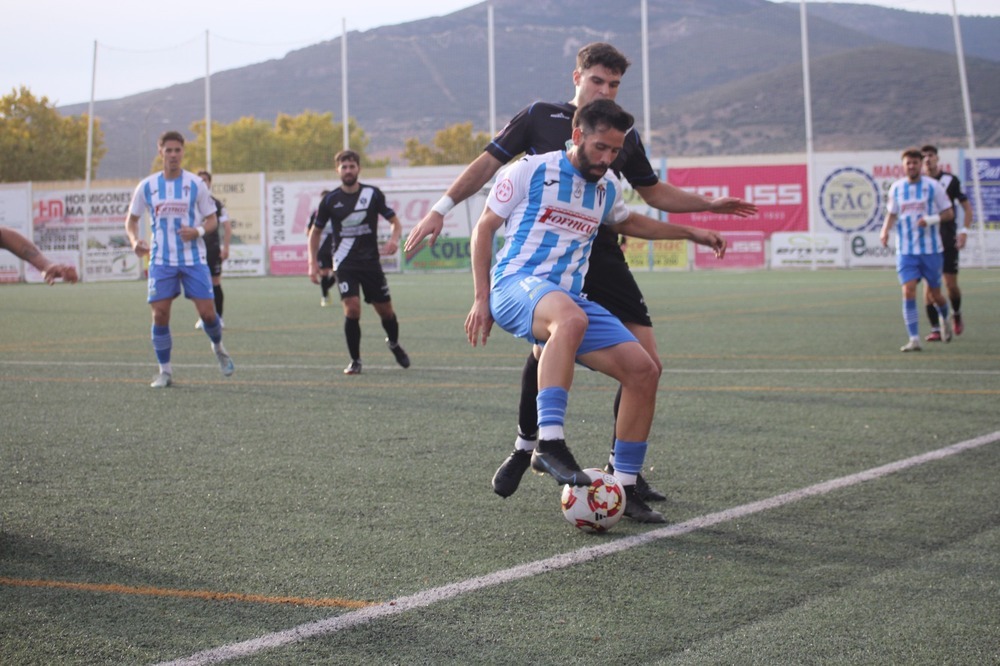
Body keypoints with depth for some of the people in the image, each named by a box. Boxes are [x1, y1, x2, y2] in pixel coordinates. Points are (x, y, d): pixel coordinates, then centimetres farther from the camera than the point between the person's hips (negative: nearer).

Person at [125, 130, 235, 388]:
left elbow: (212, 219, 4)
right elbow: (131, 219, 11)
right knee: (160, 314, -6)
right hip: (161, 261, 1)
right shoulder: (147, 186, 1)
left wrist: (198, 231, -17)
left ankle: (218, 347, 28)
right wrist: (135, 240, -10)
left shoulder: (196, 184, -2)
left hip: (193, 258, -1)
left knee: (207, 311, -4)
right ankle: (165, 371, 7)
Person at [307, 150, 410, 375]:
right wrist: (312, 263, 1)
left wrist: (394, 240, -18)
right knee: (352, 309, -18)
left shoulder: (373, 194, -2)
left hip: (371, 262, 1)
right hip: (345, 263, -1)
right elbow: (315, 231, 10)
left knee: (385, 311, 7)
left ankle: (394, 344, 39)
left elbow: (395, 221, 4)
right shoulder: (330, 200, -1)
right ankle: (355, 360, -3)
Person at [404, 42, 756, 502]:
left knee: (646, 360, -5)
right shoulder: (541, 116, 5)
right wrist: (441, 209, -5)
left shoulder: (625, 135, 16)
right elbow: (489, 163, 4)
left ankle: (620, 466, 10)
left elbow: (654, 192, 29)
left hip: (602, 254, 4)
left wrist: (709, 205, 22)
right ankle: (525, 447, -2)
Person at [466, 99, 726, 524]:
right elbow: (484, 229, 3)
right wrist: (482, 298, -3)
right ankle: (549, 443, -46)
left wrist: (689, 233, 37)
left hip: (569, 298, 7)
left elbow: (626, 222, 40)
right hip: (517, 285, -7)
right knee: (570, 318, -43)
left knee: (643, 371, -7)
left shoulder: (608, 188, 17)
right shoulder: (531, 172, -2)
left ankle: (624, 489, 3)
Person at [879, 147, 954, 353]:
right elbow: (892, 214, 16)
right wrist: (885, 230, -3)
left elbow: (949, 213, 0)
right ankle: (914, 339, -9)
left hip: (931, 249, -2)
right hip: (905, 250, 2)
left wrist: (931, 219, -18)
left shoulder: (933, 186, -3)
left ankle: (945, 318, 41)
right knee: (908, 292, -12)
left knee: (934, 294, 7)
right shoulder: (896, 188, 5)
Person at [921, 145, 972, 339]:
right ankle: (935, 329, -1)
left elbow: (967, 207, 4)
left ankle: (956, 314, 26)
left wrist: (963, 231, -8)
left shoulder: (951, 180, 1)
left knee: (951, 283, -4)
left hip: (948, 240, -1)